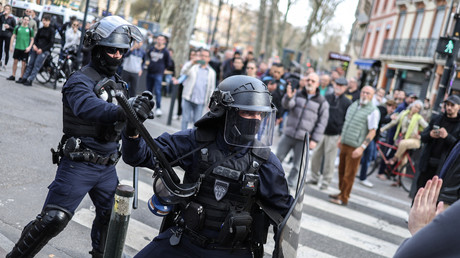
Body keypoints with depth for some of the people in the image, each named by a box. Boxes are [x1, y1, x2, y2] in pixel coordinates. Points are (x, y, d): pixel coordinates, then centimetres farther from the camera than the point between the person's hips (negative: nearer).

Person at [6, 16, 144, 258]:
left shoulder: (117, 84, 11)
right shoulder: (81, 81, -15)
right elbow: (87, 107, -37)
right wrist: (122, 112, -53)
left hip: (107, 165, 7)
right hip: (79, 164, -7)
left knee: (112, 216, 17)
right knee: (53, 219, -7)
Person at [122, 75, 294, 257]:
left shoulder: (265, 162, -7)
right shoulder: (196, 141, -8)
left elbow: (283, 209, 4)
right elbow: (141, 156, -9)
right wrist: (133, 130, -28)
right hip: (184, 241, 1)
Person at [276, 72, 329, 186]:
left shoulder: (322, 102, 0)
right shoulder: (297, 94, 6)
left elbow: (322, 123, -2)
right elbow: (287, 105, -13)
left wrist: (315, 140, -9)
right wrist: (288, 97, -36)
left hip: (304, 139, -2)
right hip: (288, 135, 2)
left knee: (297, 165, 5)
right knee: (278, 159, 6)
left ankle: (289, 184, 21)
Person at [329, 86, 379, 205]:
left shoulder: (373, 111, -9)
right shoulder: (353, 105, 11)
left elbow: (372, 132, -12)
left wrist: (362, 147, -18)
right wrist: (341, 138, 19)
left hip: (355, 148, -6)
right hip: (344, 144, 6)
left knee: (349, 174, 0)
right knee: (341, 170, 13)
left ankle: (343, 198, 11)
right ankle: (341, 192, 28)